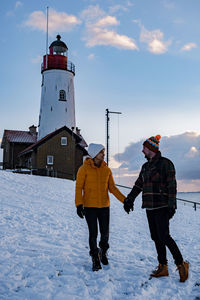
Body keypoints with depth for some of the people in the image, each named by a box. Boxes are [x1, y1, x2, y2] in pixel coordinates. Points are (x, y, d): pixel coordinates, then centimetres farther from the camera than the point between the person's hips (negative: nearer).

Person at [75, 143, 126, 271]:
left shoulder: (107, 169, 5)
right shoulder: (84, 169, -6)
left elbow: (112, 187, 9)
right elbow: (79, 187, -6)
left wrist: (124, 200, 0)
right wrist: (79, 204, -17)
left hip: (104, 206, 3)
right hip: (90, 207, -3)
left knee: (105, 233, 8)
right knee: (93, 233, 1)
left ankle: (103, 251, 36)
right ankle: (95, 258, 19)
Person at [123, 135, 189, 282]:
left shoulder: (165, 163, -8)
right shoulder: (146, 166, 15)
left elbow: (172, 186, -12)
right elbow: (138, 185, 21)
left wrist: (171, 205, -18)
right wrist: (129, 199, 21)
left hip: (161, 207, -8)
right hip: (150, 207, 8)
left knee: (164, 236, -11)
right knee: (156, 237, 9)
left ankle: (181, 264, 4)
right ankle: (163, 267, 18)